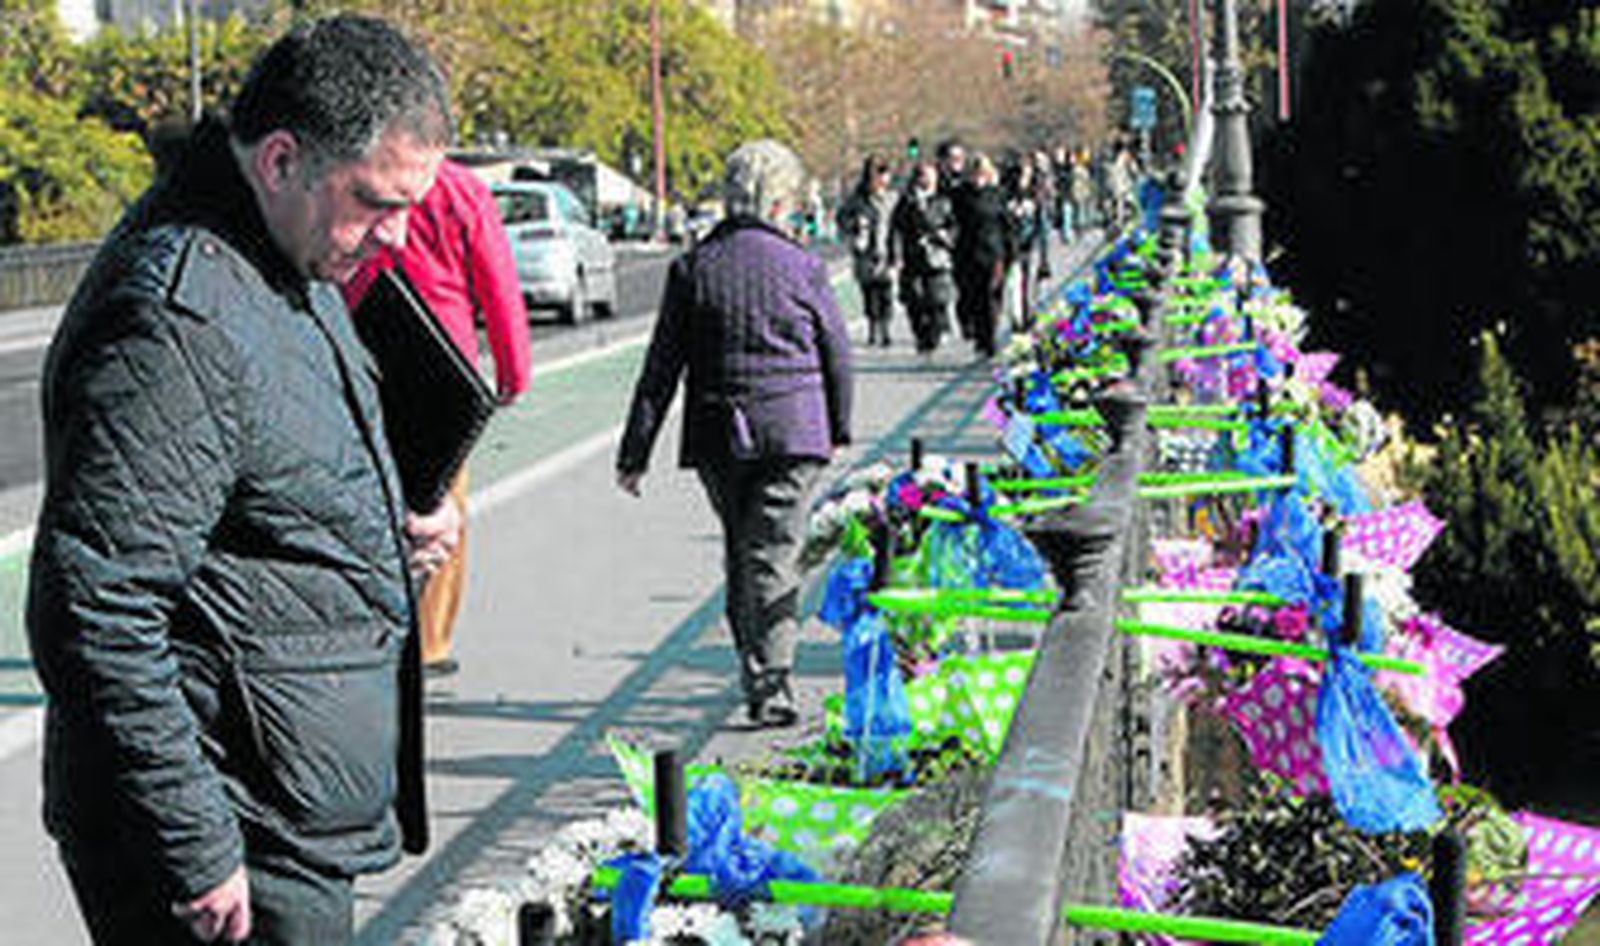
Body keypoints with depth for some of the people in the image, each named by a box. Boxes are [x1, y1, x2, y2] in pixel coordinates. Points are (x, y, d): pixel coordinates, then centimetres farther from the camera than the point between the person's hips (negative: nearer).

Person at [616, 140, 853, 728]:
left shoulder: (692, 270, 0)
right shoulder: (801, 268, -4)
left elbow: (661, 369, 0)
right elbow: (836, 354, 5)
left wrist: (635, 453, 4)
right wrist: (838, 429, 21)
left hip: (718, 437, 2)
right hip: (792, 435, -2)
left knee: (740, 552, 17)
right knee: (773, 554, -2)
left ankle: (758, 672, 24)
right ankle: (769, 685, -10)